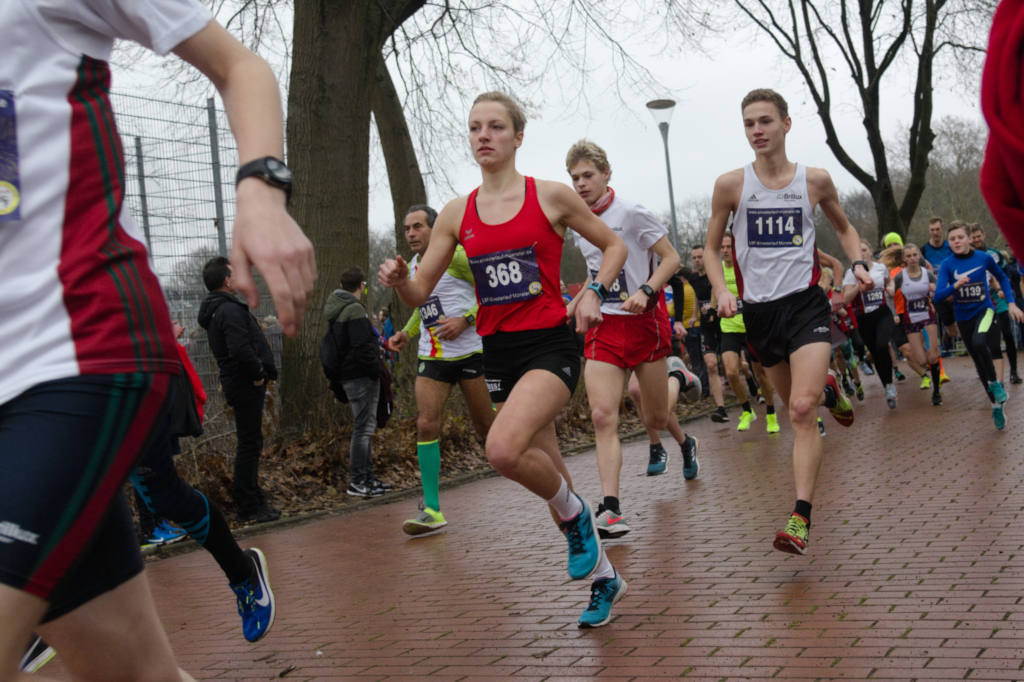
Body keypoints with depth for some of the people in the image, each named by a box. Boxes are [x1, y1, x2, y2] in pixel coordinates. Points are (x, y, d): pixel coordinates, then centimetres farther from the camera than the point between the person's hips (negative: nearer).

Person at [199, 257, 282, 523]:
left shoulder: (215, 310, 16)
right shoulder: (230, 310, -18)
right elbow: (240, 349, -29)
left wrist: (261, 371, 10)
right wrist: (258, 374, -16)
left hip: (238, 384, 11)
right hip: (246, 384, -11)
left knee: (250, 443, 16)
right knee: (250, 444, -6)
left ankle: (254, 502, 24)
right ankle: (249, 507, -1)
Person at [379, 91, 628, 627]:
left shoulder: (550, 197, -2)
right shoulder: (457, 214, 6)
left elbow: (614, 246, 9)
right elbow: (421, 294, 8)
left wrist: (594, 292, -8)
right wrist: (398, 280, -14)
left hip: (551, 344, -5)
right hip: (498, 351, 5)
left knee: (503, 449, -29)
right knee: (545, 471, 11)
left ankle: (576, 515, 1)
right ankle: (604, 577, 31)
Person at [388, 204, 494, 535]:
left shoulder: (455, 256, -9)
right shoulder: (413, 267, 13)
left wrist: (465, 320, -20)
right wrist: (406, 333, 11)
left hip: (470, 351, -6)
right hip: (431, 357, 6)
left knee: (487, 427, 3)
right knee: (426, 424, -9)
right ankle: (432, 510, -7)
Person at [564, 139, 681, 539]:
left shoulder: (631, 213, -8)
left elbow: (671, 258, -8)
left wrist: (645, 292, -22)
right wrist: (576, 303, 17)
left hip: (644, 322, -4)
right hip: (602, 326, 4)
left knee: (655, 418, 6)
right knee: (602, 416, -14)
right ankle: (610, 509, -18)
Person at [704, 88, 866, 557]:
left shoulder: (815, 180, -1)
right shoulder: (730, 185, -2)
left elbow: (843, 227, 18)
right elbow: (712, 247, 9)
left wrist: (857, 264, -1)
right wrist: (721, 291, -8)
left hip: (805, 303, -2)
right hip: (758, 309, 2)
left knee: (802, 409, -17)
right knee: (796, 405, 17)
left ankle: (801, 517, -16)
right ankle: (828, 390, 54)